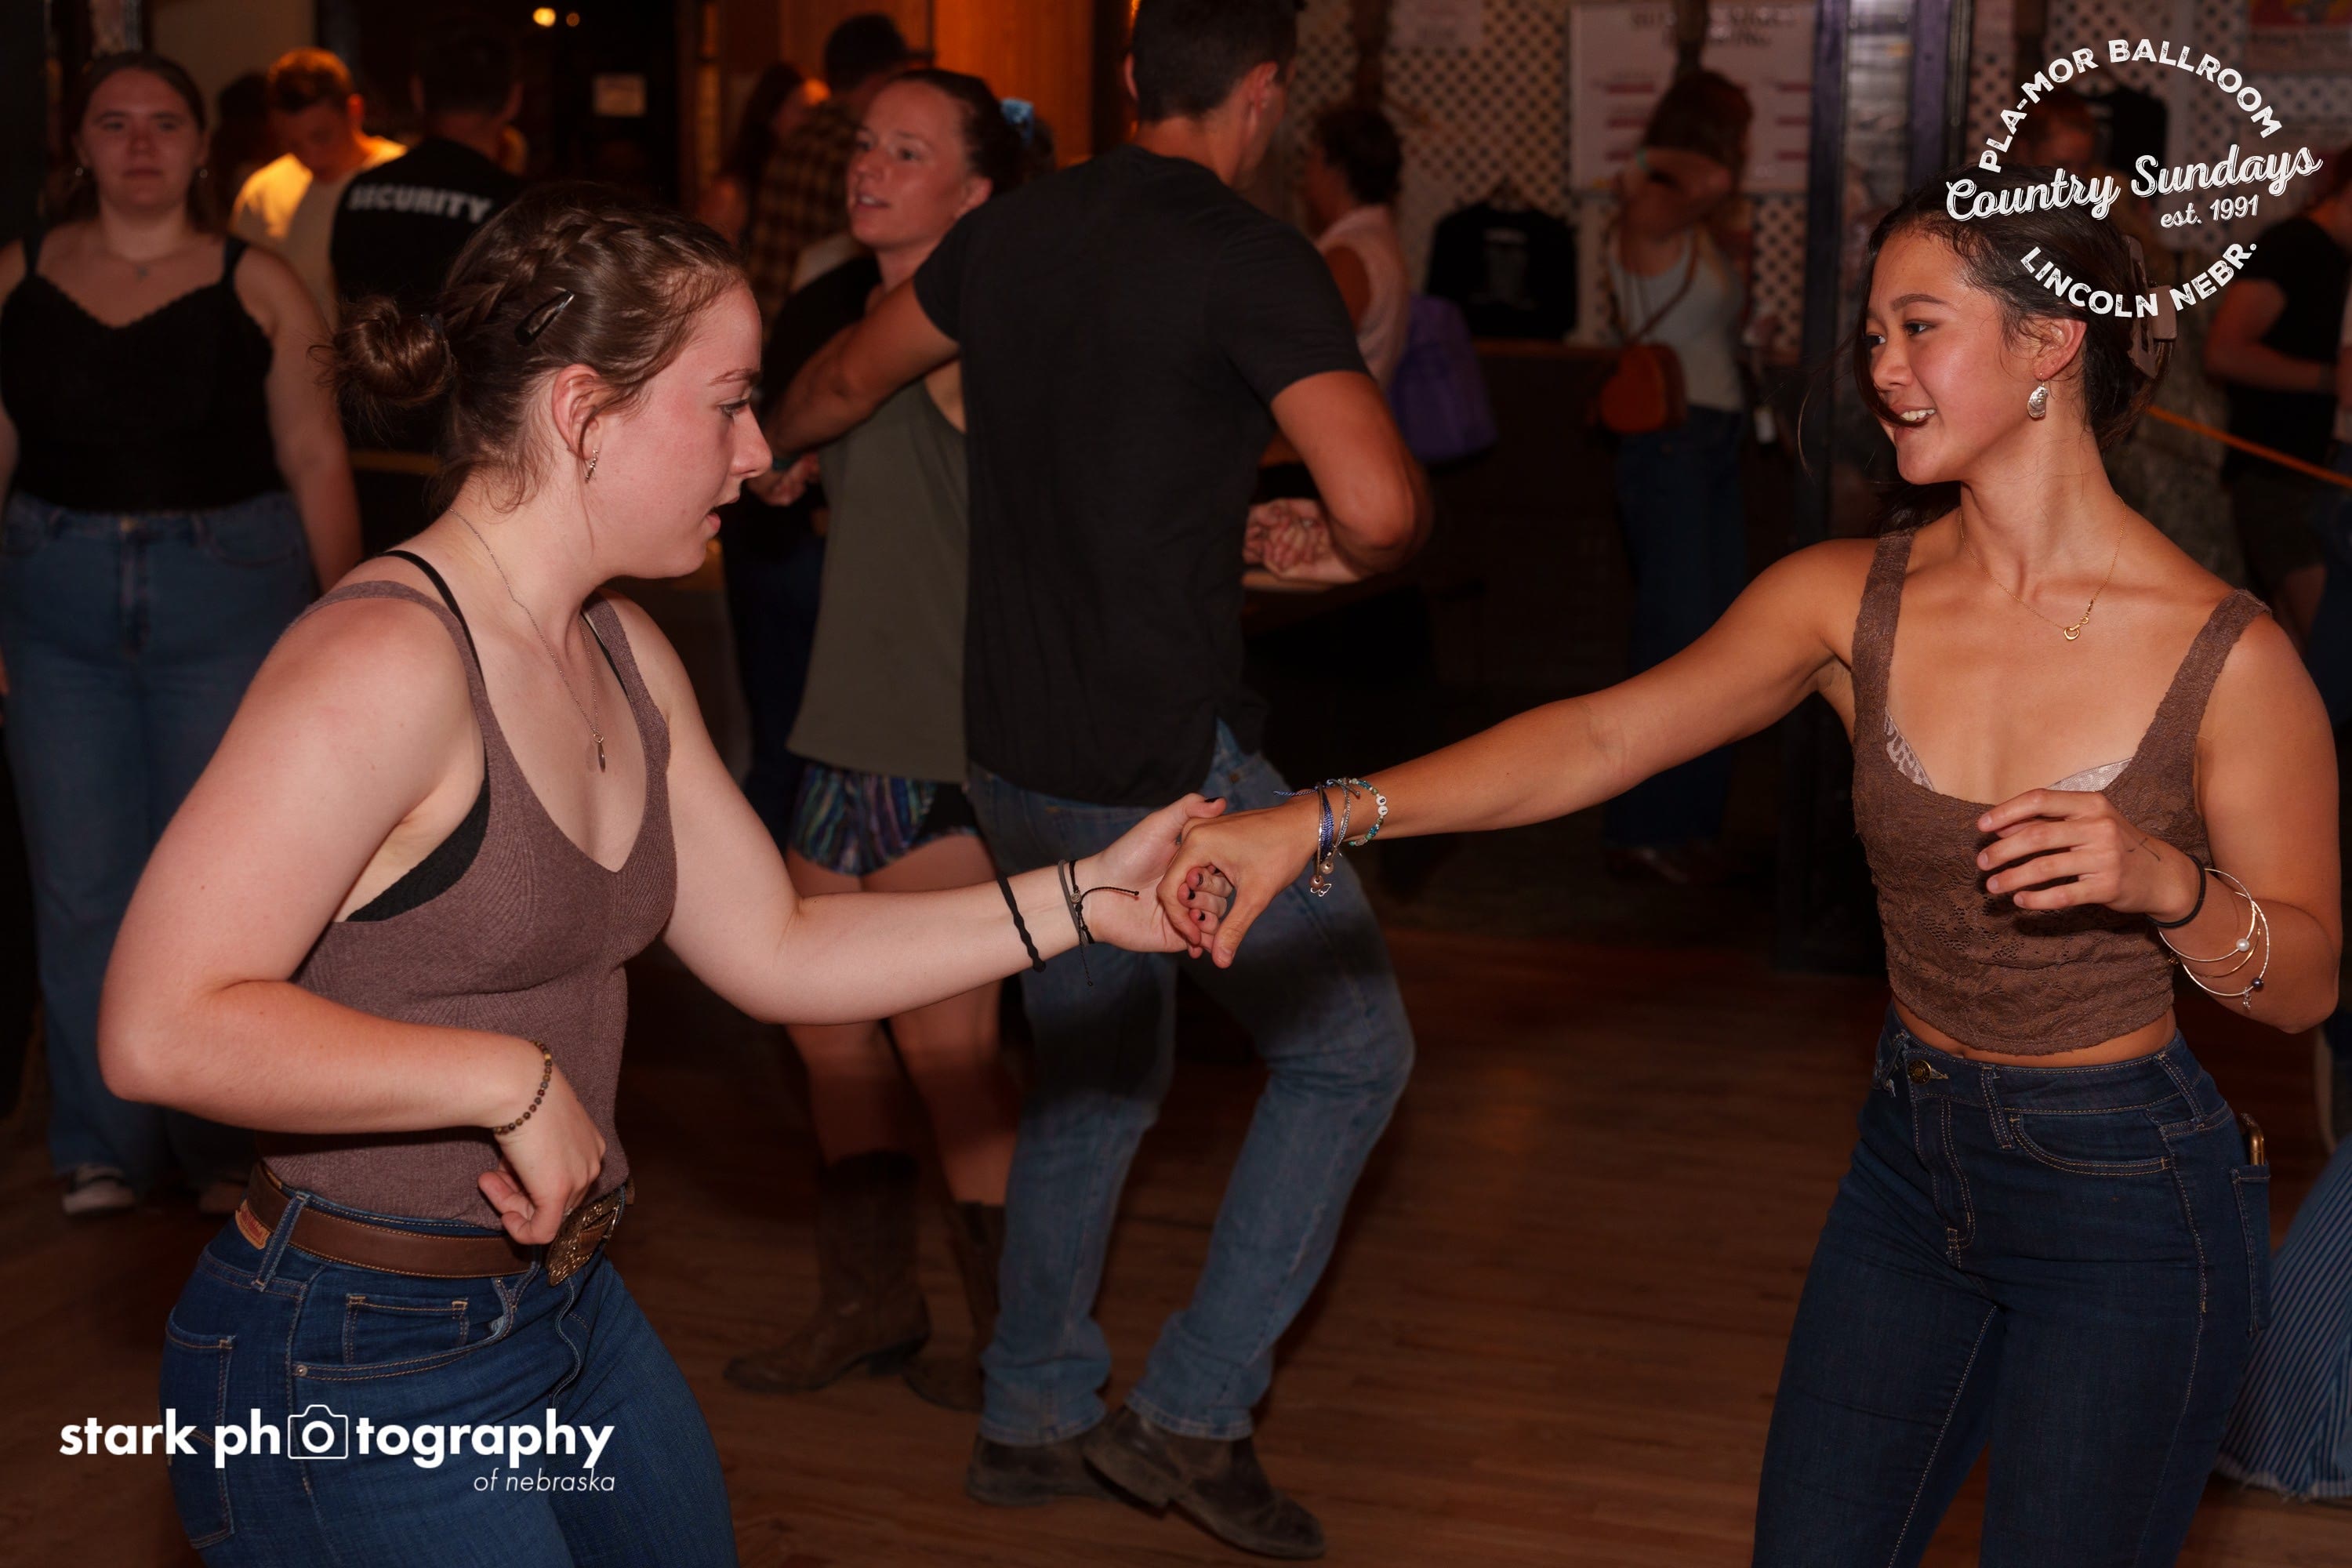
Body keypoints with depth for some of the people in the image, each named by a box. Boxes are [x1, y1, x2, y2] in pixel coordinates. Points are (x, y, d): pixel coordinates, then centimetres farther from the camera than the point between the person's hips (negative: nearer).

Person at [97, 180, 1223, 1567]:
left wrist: (1085, 900, 3)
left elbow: (777, 951, 10)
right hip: (356, 1375, -9)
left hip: (572, 1303, 9)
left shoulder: (624, 659, 8)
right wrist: (514, 1080, -24)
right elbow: (162, 1029, -28)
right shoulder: (388, 662, -23)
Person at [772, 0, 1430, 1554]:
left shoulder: (1013, 229, 7)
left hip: (1017, 758, 7)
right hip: (1169, 764, -7)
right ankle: (1193, 1410, 7)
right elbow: (1384, 507, -25)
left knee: (1097, 1068, 23)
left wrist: (773, 446, 45)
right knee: (1352, 1048, 9)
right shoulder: (1253, 260, -14)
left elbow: (843, 381, 23)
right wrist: (1339, 547, -1)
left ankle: (1033, 1420, 31)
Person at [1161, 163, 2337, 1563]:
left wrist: (2163, 881, -28)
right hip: (1912, 1158, 4)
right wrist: (1323, 820, -24)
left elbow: (2307, 981, -6)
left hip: (2132, 1205, -4)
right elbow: (1601, 737, -13)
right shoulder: (1852, 599, -4)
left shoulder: (2227, 657, -15)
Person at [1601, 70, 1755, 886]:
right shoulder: (1649, 217, -11)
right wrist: (1650, 164, -9)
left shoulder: (1710, 234, 17)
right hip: (1668, 444, -9)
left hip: (1716, 446, 9)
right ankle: (1644, 830, 0)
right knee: (1677, 641, -8)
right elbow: (1712, 183, -27)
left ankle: (1688, 823, 17)